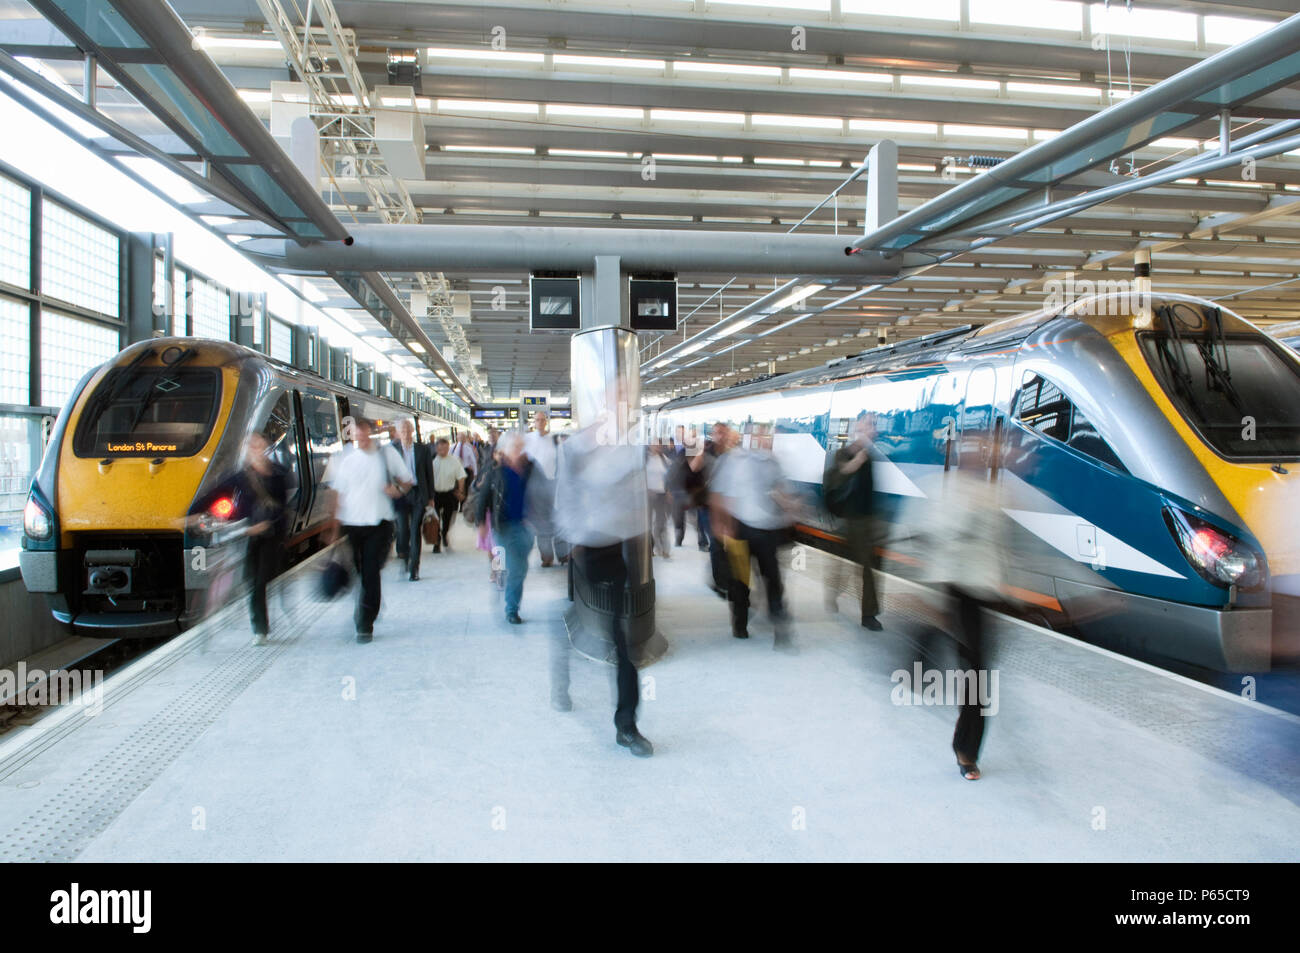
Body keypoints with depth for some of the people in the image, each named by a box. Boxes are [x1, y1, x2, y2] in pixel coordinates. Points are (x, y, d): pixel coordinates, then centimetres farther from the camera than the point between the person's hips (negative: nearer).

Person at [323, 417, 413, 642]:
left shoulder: (386, 453, 2)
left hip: (379, 523, -1)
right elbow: (337, 494, 6)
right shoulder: (342, 457, 3)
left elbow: (407, 480, 13)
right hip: (351, 524, 2)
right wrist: (335, 529, 1)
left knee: (371, 573, -6)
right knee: (356, 574, 6)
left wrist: (398, 490, -10)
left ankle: (365, 625, 1)